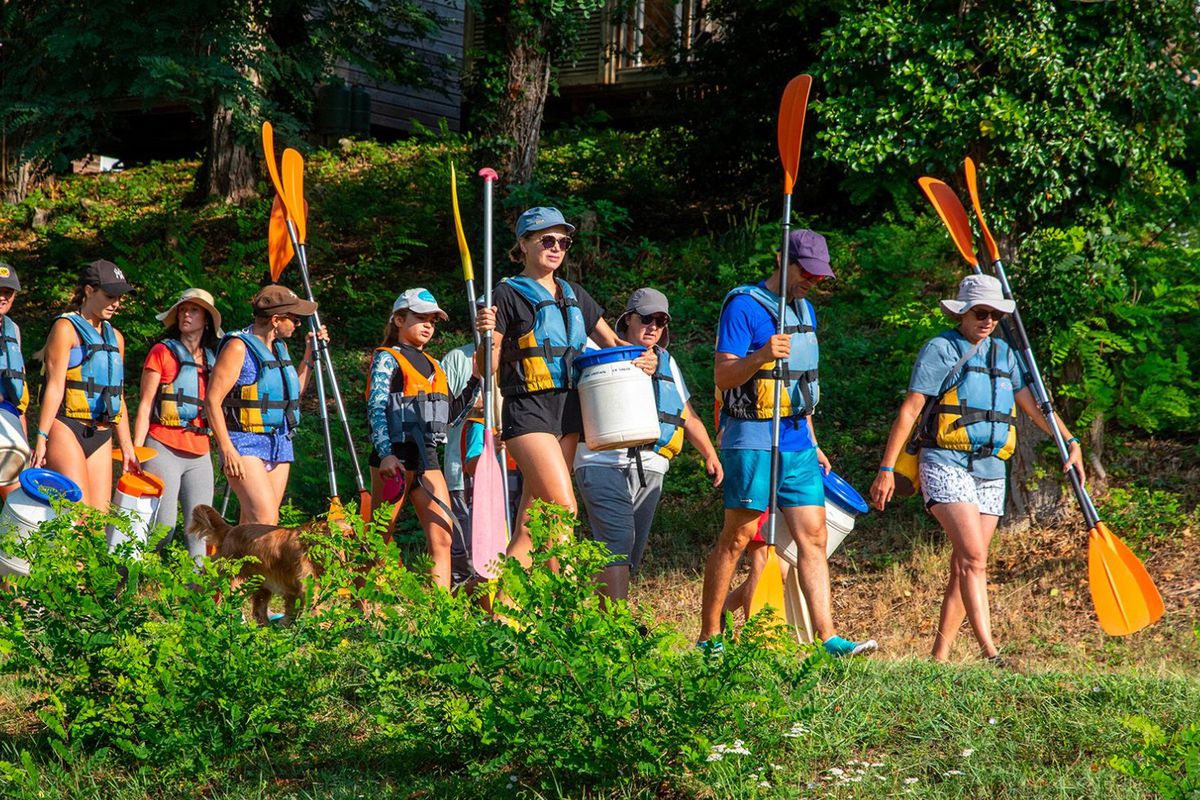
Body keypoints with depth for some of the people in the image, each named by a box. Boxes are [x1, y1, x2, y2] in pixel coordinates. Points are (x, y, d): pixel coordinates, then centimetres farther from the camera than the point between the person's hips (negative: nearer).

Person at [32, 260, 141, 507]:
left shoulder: (115, 337, 20)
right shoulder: (66, 328, -1)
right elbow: (55, 387, -9)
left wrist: (127, 447, 19)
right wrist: (41, 438, -15)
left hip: (101, 436, 7)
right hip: (66, 429, -7)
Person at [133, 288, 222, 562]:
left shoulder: (212, 359, 16)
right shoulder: (163, 351, 3)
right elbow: (145, 404, 0)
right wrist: (136, 451, -8)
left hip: (199, 454, 5)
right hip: (164, 448, -5)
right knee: (163, 529, -10)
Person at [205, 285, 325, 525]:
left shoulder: (280, 347, 14)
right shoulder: (238, 347, -10)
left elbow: (294, 392, 26)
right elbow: (212, 400, -14)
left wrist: (309, 355, 15)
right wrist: (227, 450, -21)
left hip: (280, 443, 8)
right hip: (245, 444, -8)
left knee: (251, 525, 3)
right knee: (266, 522, -20)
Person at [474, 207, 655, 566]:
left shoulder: (574, 295, 17)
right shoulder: (508, 295, -2)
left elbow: (611, 341, 23)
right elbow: (484, 369, -5)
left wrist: (644, 357, 3)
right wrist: (486, 335, -26)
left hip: (567, 411, 6)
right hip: (528, 413, -6)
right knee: (564, 510, -18)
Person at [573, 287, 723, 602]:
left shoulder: (667, 363, 24)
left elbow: (688, 417, 27)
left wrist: (710, 454, 16)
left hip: (649, 468, 6)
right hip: (604, 462, -6)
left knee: (632, 553, 3)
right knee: (618, 541, -19)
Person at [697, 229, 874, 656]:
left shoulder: (804, 310, 18)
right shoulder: (743, 306, -7)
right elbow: (723, 376, -13)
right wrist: (761, 357, -32)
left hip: (796, 441, 7)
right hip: (752, 440, -7)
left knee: (813, 537, -1)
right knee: (737, 537, -4)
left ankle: (828, 638, -3)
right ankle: (708, 637, 4)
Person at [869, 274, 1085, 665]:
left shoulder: (1003, 353, 16)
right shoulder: (940, 350, -2)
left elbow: (1032, 403, 21)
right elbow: (909, 411, -6)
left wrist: (1070, 442, 11)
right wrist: (887, 468, -11)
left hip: (991, 472, 6)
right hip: (946, 467, -6)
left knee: (964, 568, 5)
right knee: (973, 557, -19)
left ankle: (939, 654, 11)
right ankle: (990, 653, -25)